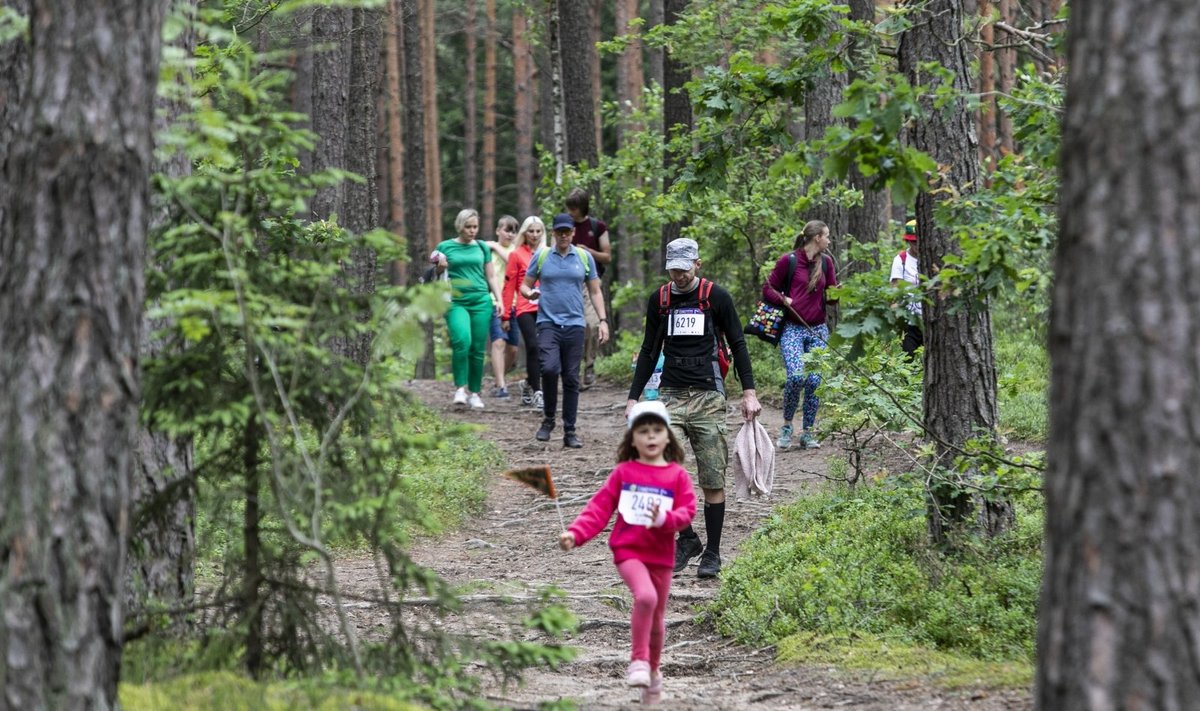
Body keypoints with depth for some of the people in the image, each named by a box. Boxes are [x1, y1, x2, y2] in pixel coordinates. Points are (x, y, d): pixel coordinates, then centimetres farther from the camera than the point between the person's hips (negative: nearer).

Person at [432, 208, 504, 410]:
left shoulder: (482, 248, 13)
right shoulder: (445, 247, 8)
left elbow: (490, 277, 18)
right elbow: (438, 277, 14)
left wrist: (498, 298, 7)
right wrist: (440, 268, -7)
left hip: (481, 302, 2)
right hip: (456, 302, -2)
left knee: (478, 348, 0)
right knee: (462, 340, -24)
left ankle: (475, 393, 10)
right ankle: (460, 388, -16)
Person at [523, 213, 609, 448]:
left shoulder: (584, 258, 9)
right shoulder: (541, 256, 7)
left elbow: (595, 291, 13)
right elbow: (525, 285, 12)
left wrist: (603, 320, 4)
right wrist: (530, 293, -11)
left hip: (574, 324, 2)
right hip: (548, 322, -2)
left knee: (571, 379, 2)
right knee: (550, 369, -22)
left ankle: (570, 432, 8)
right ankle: (548, 419, -3)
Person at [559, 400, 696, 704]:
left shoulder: (677, 475, 2)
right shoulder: (623, 472, 1)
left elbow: (688, 510, -5)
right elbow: (600, 507, -3)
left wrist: (664, 520, -26)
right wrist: (576, 533, -16)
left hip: (661, 554, 2)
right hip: (628, 550, -2)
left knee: (656, 618, 13)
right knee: (645, 596, -29)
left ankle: (653, 671, 36)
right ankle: (638, 661, -16)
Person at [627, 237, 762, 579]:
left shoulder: (716, 297, 0)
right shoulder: (659, 299, 9)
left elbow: (738, 345, 4)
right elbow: (649, 351, 18)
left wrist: (749, 393, -3)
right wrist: (633, 397, 12)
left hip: (708, 397, -2)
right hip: (671, 395, 2)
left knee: (713, 481, 0)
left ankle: (712, 554, 11)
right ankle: (687, 539, 1)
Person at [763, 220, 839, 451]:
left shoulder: (826, 262, 9)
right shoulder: (789, 261, -3)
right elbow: (768, 290, 3)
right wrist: (785, 300, -15)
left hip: (818, 330, 4)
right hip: (792, 329, -4)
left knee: (814, 381, -3)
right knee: (796, 377, -19)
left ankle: (808, 432, 8)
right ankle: (786, 427, 2)